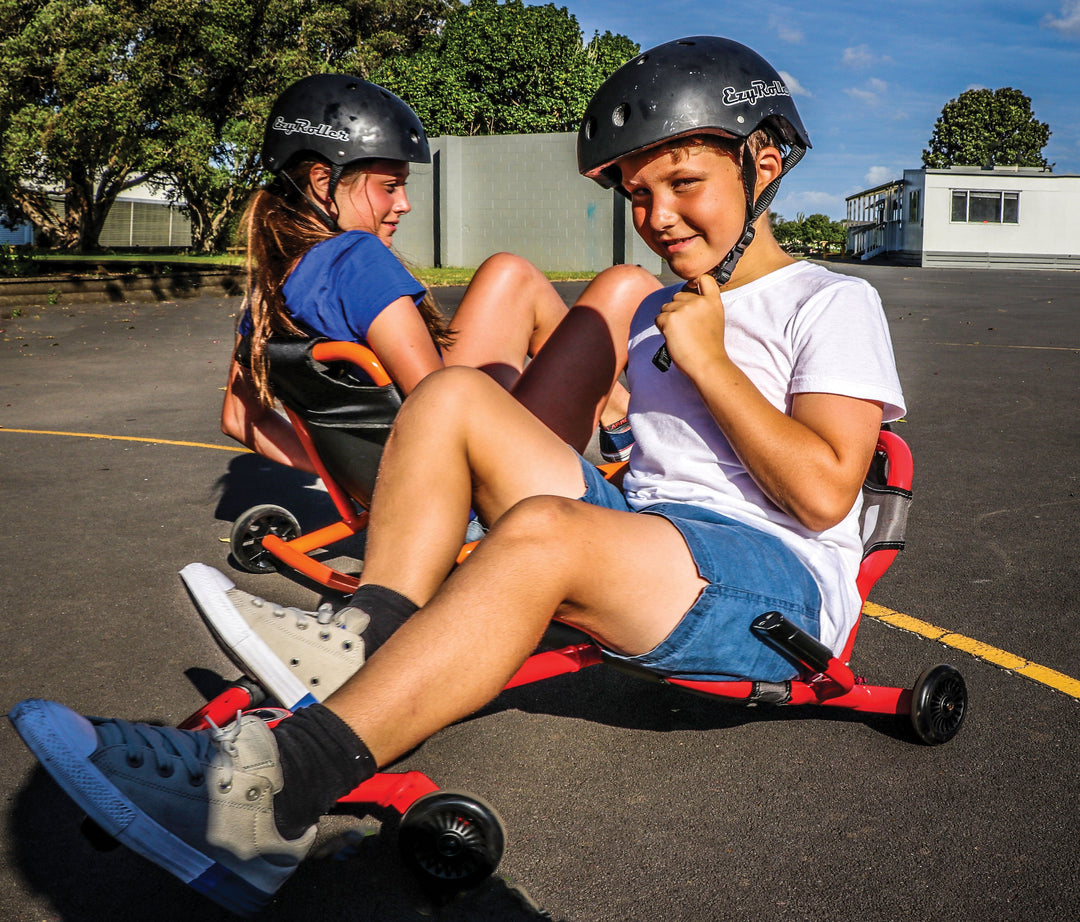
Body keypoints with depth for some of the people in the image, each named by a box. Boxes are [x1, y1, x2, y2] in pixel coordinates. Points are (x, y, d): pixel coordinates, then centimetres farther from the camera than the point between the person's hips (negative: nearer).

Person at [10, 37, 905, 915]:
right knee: (451, 395, -10)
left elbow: (824, 492, -12)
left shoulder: (831, 303, 2)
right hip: (634, 541, 7)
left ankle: (270, 792, -38)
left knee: (542, 531, -38)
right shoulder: (657, 312, 25)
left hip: (780, 586, -6)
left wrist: (710, 362, -9)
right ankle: (358, 656, -22)